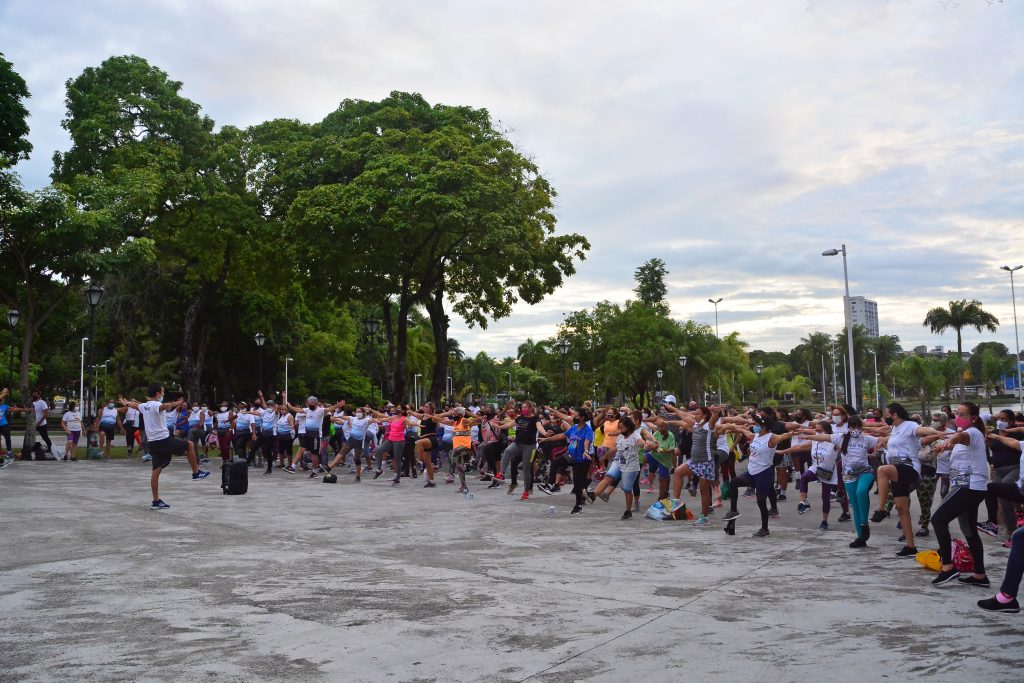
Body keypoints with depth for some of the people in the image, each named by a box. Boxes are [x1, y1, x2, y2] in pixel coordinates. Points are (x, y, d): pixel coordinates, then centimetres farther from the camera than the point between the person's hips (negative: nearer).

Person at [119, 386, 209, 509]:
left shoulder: (144, 406, 13)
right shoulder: (155, 405, -13)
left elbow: (135, 405, 38)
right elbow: (164, 406, -39)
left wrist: (126, 403, 61)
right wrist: (175, 405, -60)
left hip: (153, 442, 8)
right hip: (164, 440, -8)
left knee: (156, 471, 8)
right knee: (189, 445, 9)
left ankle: (156, 501, 9)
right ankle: (196, 472, 14)